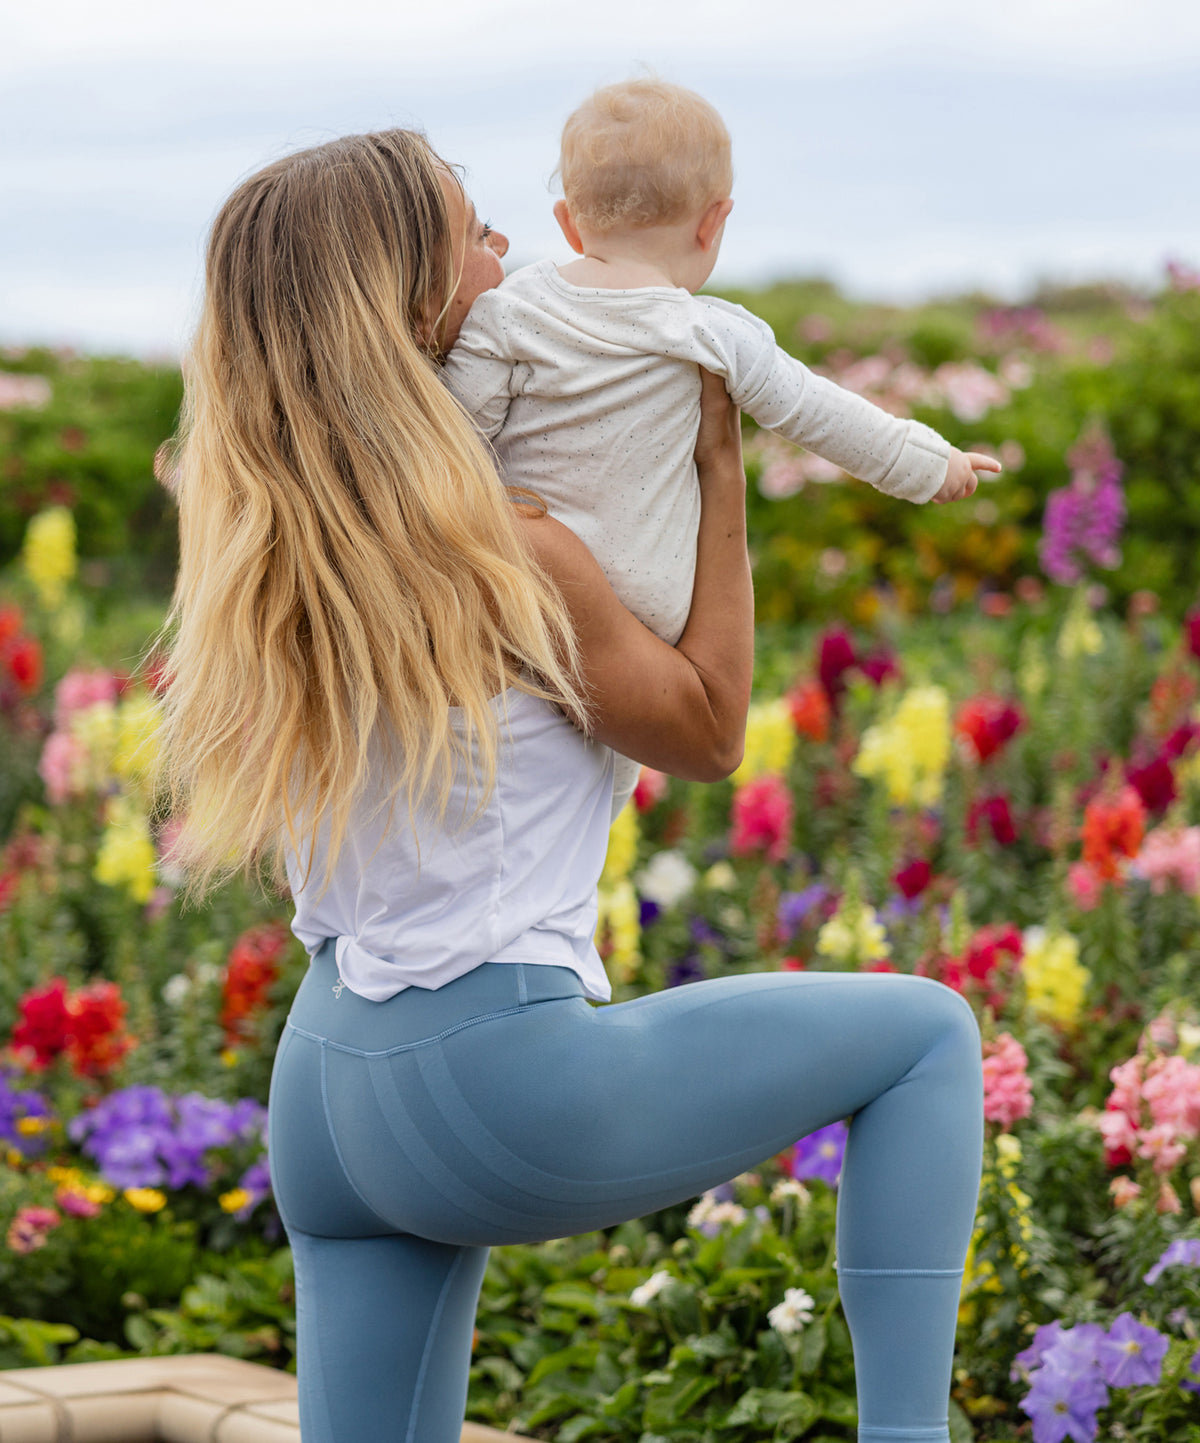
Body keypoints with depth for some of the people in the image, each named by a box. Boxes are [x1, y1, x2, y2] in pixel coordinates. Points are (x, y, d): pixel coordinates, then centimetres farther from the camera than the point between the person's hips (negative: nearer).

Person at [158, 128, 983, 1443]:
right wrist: (721, 471, 3)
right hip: (503, 1075, -7)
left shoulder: (261, 546, 7)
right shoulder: (505, 558, -15)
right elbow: (709, 731, 0)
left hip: (325, 1086, 7)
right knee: (925, 1034, 7)